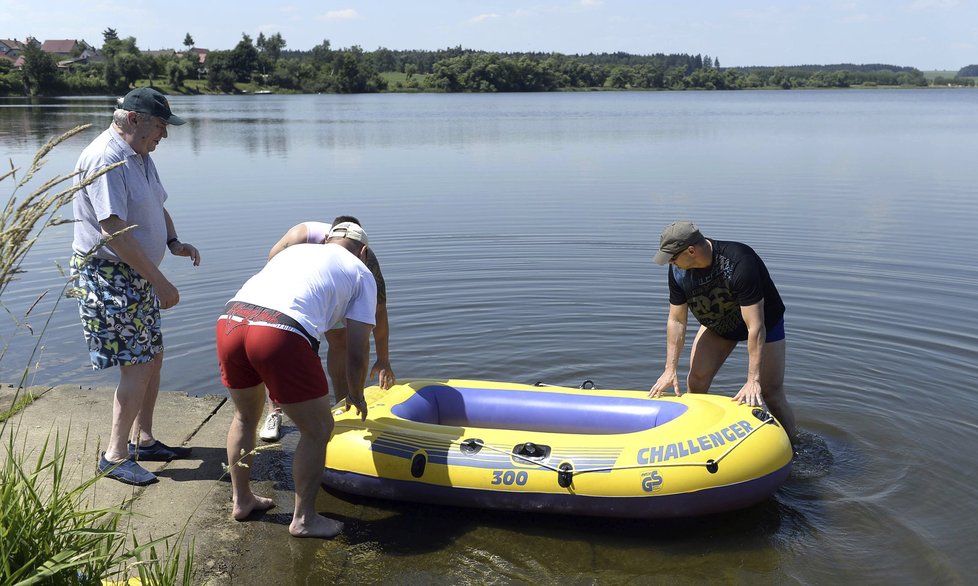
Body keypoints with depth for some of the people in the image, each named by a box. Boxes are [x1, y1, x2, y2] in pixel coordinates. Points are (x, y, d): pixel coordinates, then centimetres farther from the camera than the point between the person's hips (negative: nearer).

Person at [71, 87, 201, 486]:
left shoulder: (140, 155, 11)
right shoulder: (104, 158, -20)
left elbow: (157, 207, 23)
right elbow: (115, 231, -25)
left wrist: (174, 243, 1)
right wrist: (160, 282, -24)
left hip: (138, 276, 10)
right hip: (109, 276, -10)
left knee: (152, 358, 14)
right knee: (138, 364, -8)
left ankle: (142, 440, 27)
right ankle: (115, 455, 4)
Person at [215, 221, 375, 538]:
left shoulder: (296, 249, 35)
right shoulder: (361, 274, 21)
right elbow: (357, 351, 15)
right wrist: (356, 395, 34)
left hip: (229, 320, 6)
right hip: (280, 334, -6)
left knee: (245, 417, 29)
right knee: (318, 429, 14)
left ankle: (241, 500, 42)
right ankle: (304, 518, 23)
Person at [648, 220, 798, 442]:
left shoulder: (739, 263, -40)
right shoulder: (678, 270, -23)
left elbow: (755, 326, -39)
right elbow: (676, 321, -13)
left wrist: (753, 380, -38)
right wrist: (670, 369, -15)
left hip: (765, 320, -5)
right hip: (717, 323, 5)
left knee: (771, 394, -7)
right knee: (696, 381, -4)